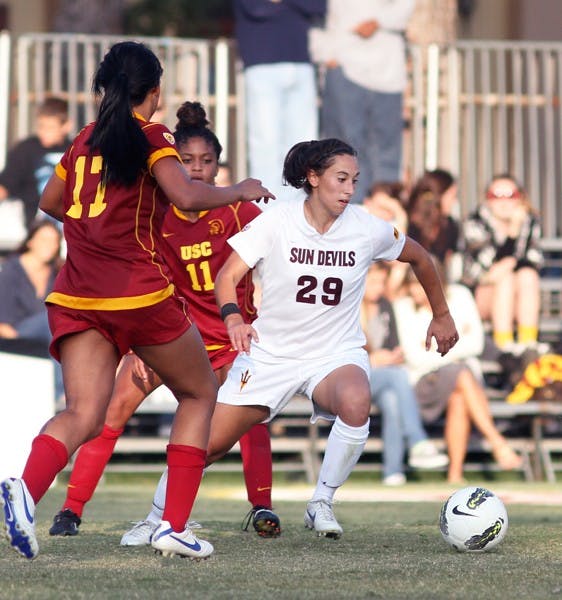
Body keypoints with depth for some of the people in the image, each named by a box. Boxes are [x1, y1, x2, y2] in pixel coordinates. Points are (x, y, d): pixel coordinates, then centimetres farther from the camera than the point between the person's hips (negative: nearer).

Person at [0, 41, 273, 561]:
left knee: (84, 415, -4)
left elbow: (50, 201, 30)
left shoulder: (84, 140, 17)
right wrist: (240, 190, 1)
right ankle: (174, 527, 7)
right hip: (139, 293, -5)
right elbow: (187, 196, -17)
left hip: (76, 297, 5)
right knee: (199, 393, 16)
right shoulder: (151, 138, -2)